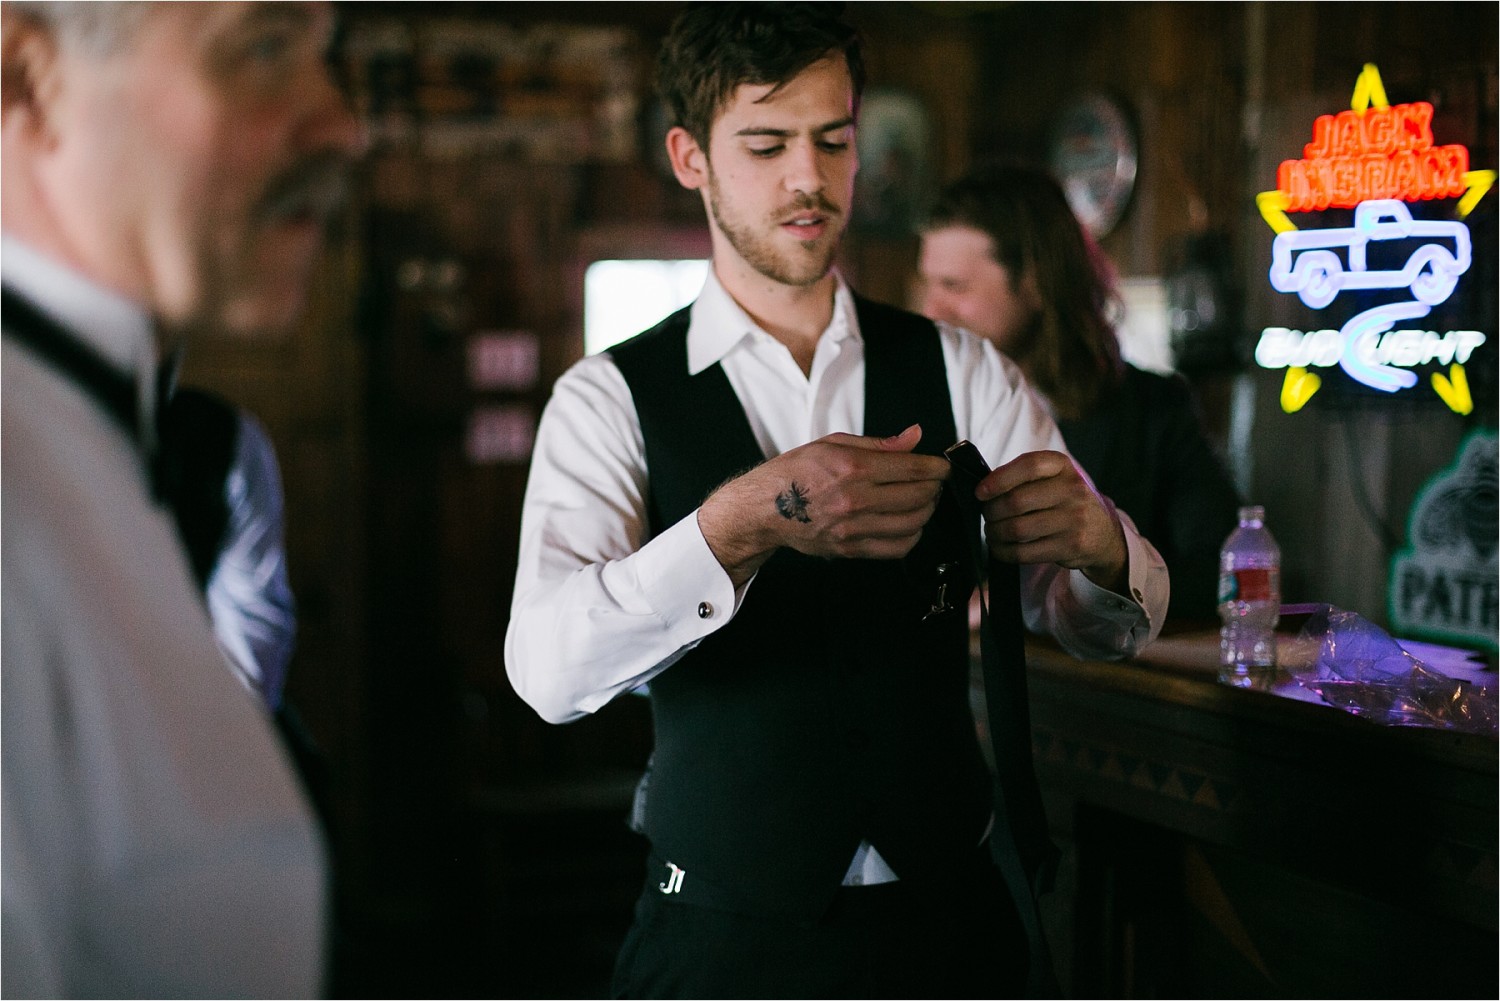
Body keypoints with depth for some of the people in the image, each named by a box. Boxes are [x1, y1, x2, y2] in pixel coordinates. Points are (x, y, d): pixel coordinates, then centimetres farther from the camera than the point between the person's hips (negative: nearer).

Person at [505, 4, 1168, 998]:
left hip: (950, 921, 3)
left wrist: (1097, 542, -26)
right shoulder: (611, 401, -7)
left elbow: (1116, 620, -3)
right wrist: (740, 524, -38)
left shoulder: (957, 371, 2)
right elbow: (550, 671, -22)